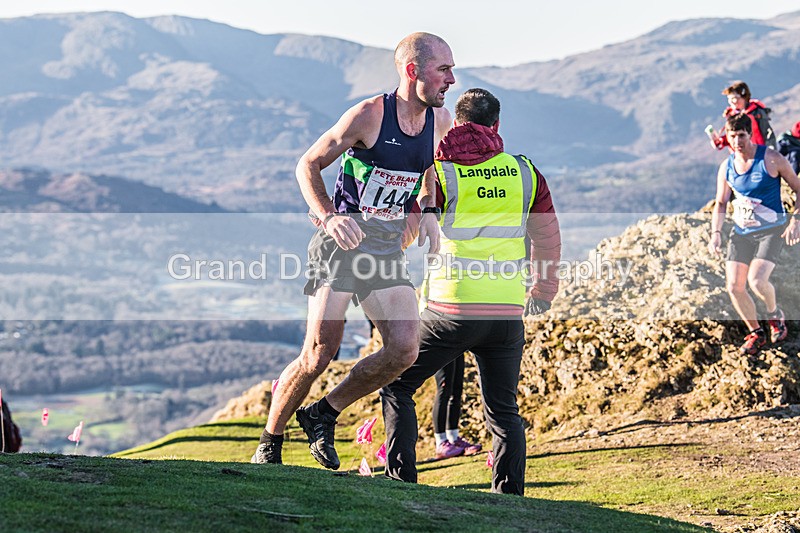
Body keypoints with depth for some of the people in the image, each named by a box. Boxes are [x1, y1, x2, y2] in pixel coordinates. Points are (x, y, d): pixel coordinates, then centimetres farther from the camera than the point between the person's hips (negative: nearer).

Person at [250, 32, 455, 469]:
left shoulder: (440, 120, 3)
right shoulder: (368, 115, -13)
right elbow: (308, 165, -5)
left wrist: (427, 210, 7)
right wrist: (328, 217, -19)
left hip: (388, 250, 5)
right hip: (342, 241, -5)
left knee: (404, 350, -13)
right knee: (319, 355, -10)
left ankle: (323, 415, 9)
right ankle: (269, 444, 11)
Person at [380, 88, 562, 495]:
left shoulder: (440, 173, -3)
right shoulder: (524, 172, 7)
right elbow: (547, 236, 17)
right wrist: (542, 290, 31)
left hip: (451, 309, -3)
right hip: (508, 312, 4)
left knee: (397, 387, 12)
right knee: (503, 410, 15)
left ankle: (400, 481, 6)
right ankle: (510, 496, 7)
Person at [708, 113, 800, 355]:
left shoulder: (771, 159, -11)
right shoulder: (726, 167, 2)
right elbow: (721, 203, 13)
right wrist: (716, 232, -1)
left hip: (771, 230, -5)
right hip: (741, 232, 5)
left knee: (757, 280, -23)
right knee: (734, 287, -4)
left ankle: (775, 315, 10)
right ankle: (755, 333, 19)